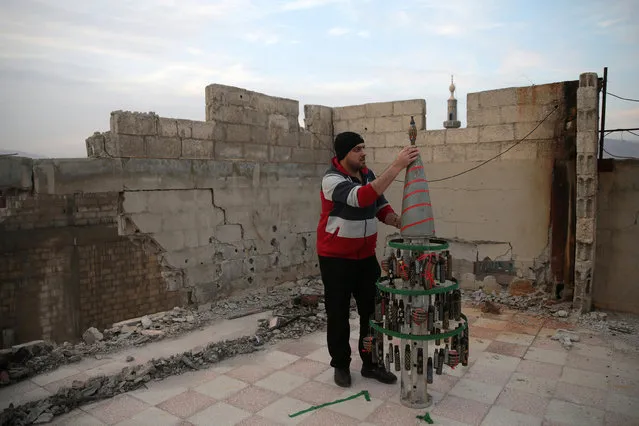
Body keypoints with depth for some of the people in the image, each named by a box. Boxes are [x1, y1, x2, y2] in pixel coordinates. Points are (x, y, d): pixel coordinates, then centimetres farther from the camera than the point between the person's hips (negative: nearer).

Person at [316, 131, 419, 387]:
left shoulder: (368, 175, 3)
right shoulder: (332, 179, -21)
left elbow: (380, 206, 9)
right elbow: (361, 198, -38)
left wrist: (398, 221, -13)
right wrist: (396, 167, -40)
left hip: (366, 256, 7)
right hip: (336, 258, -6)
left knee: (372, 310, 10)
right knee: (338, 313, 6)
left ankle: (371, 363, 25)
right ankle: (341, 365, 24)